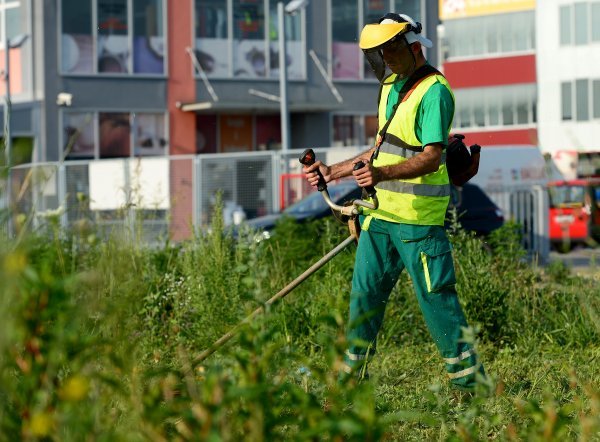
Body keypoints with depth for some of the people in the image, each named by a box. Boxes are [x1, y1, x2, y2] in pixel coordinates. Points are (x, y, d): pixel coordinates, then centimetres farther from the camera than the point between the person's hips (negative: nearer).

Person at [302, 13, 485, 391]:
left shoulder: (434, 91, -14)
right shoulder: (390, 86, 15)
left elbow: (432, 158, -23)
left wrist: (382, 174, -37)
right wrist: (333, 172, 22)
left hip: (419, 218, -8)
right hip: (382, 212, 9)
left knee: (436, 298, -5)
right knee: (365, 293, 11)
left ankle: (470, 381, 5)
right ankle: (349, 380, 20)